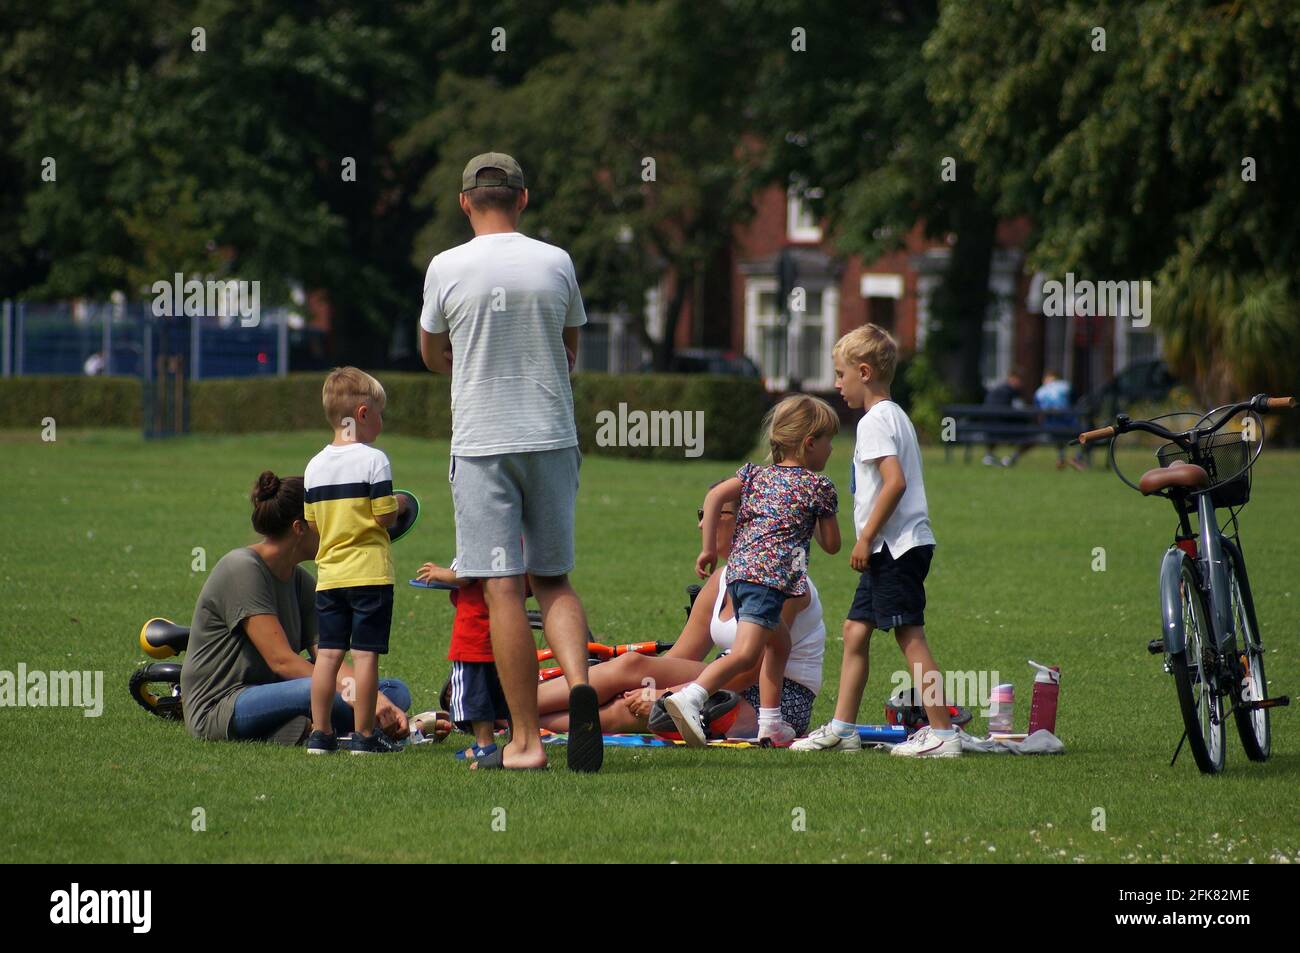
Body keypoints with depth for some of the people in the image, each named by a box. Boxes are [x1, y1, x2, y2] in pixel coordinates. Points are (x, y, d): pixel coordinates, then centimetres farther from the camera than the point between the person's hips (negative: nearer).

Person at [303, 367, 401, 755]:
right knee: (365, 654, -4)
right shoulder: (373, 460, -9)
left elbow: (312, 522, 12)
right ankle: (364, 735, -3)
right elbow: (385, 516, -12)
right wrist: (397, 505, 9)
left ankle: (320, 734, 8)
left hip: (329, 573, 5)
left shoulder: (315, 465, 9)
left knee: (329, 653, 7)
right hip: (369, 572, -5)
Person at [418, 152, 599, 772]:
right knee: (553, 580, 13)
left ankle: (525, 739, -4)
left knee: (503, 589, -2)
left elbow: (432, 355, 11)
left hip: (482, 443, -3)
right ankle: (578, 681, -14)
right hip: (552, 437, 3)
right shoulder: (555, 263, 2)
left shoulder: (447, 268, -4)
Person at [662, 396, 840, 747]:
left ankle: (770, 724, 25)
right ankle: (690, 697, -41)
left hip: (738, 570, 8)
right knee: (745, 653, -20)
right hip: (771, 574, -8)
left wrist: (708, 548, 9)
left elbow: (715, 495, 6)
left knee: (779, 643, 27)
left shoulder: (757, 475, 21)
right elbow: (831, 545, 12)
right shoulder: (819, 487, 7)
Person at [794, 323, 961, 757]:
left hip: (896, 546, -10)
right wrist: (871, 541, 19)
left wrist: (866, 537, -19)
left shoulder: (875, 421, -13)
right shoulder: (896, 416, 17)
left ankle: (942, 733, -9)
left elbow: (895, 482, -24)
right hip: (894, 548, 10)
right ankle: (842, 728, 17)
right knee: (856, 630, 13)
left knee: (910, 636, -9)